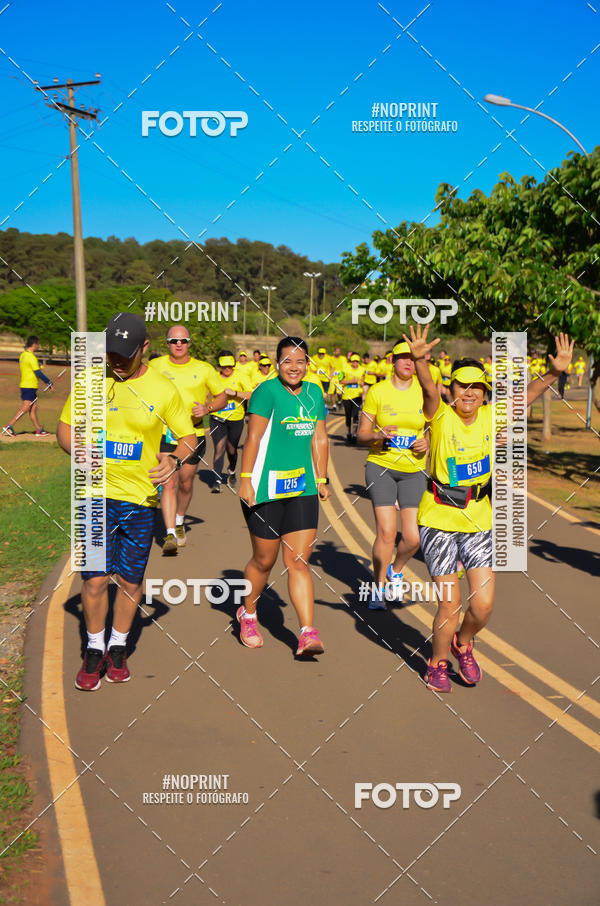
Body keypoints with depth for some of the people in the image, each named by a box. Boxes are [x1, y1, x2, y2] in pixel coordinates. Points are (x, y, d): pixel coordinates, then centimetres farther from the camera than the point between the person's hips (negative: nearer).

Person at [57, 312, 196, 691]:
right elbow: (64, 427, 10)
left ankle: (118, 647, 30)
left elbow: (189, 436, 6)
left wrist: (175, 460, -16)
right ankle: (95, 650, 19)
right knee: (95, 578, -3)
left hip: (141, 497, 0)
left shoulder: (163, 389, -1)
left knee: (131, 580, 8)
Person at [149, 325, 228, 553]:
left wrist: (208, 408, -12)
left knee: (185, 485, 12)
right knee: (168, 484, -13)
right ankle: (170, 535, -14)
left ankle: (179, 522, 39)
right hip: (165, 434, -1)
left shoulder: (204, 369, 0)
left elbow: (222, 397, 7)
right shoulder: (155, 366, 1)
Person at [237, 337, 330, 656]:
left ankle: (308, 633, -3)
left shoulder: (314, 393, 11)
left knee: (299, 561, 0)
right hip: (266, 488, -4)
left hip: (303, 489, 5)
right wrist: (245, 480, -15)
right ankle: (248, 614, 34)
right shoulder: (267, 391, -9)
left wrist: (321, 480, 16)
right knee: (264, 559, 8)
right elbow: (253, 437, -12)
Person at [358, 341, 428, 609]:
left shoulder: (424, 392, 3)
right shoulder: (377, 391, -2)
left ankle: (396, 570, 30)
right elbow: (362, 435, 1)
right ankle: (378, 592, 8)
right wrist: (378, 436, -20)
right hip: (381, 466, -2)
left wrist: (426, 443, -9)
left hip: (413, 471, 2)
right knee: (386, 532, -11)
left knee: (413, 538, -4)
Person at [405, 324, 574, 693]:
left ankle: (464, 643, 35)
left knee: (484, 604, 1)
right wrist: (419, 358, -49)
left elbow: (528, 394, -9)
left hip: (479, 520, 4)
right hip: (439, 520, -3)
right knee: (450, 604, -1)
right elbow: (429, 389, -30)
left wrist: (555, 372, -26)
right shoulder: (442, 416, -11)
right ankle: (438, 663, 27)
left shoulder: (491, 416, -1)